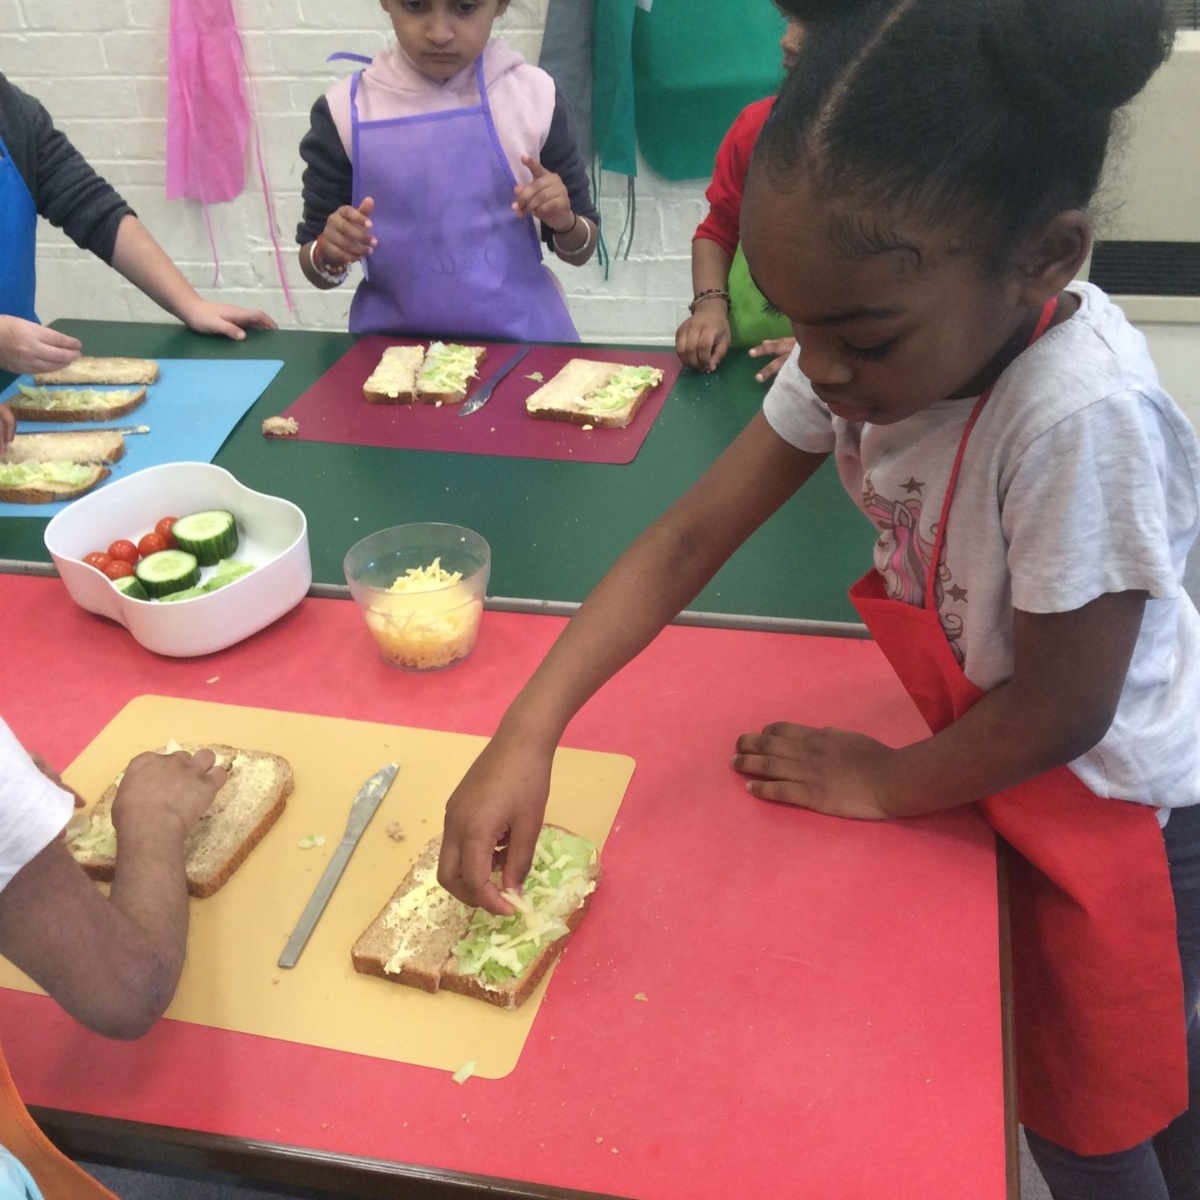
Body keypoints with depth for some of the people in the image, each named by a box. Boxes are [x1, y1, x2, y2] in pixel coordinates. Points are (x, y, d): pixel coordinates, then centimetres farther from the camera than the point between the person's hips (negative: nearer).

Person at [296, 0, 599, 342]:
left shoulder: (533, 95, -1)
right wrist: (330, 253, -16)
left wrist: (564, 221, -13)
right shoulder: (347, 108, -2)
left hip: (523, 339, 0)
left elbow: (581, 249, 7)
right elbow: (314, 264, 4)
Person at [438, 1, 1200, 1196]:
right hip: (1024, 776, 6)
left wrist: (884, 782, -11)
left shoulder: (1079, 416, -38)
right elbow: (691, 534, -16)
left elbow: (1061, 708, -27)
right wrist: (527, 733, -23)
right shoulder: (873, 339, -17)